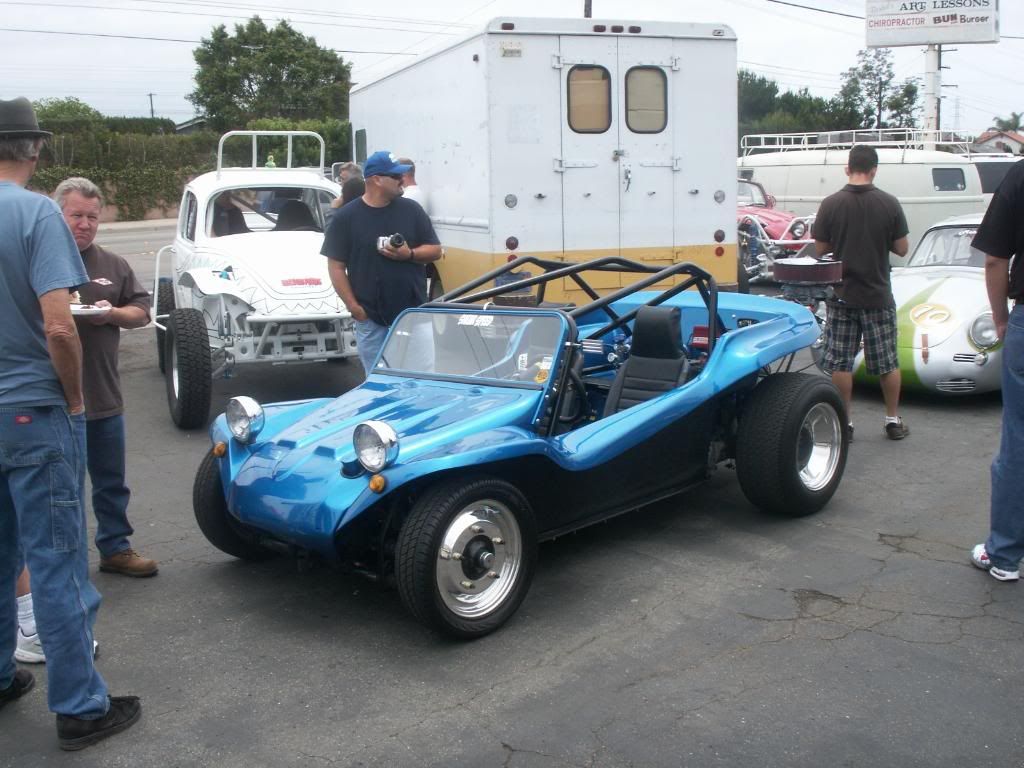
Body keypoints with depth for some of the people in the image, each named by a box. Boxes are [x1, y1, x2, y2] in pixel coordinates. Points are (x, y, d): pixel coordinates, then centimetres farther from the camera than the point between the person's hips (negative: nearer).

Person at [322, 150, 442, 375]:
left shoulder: (411, 210, 4)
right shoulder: (346, 217, -2)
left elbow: (435, 250, 7)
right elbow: (336, 266, -2)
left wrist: (409, 254, -13)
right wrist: (353, 306, -8)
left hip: (413, 315, 2)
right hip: (370, 319, -2)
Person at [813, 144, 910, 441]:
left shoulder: (831, 204, -8)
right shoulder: (889, 204, -6)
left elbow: (820, 250, -3)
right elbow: (902, 249, -1)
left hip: (841, 294, 0)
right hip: (878, 295, 1)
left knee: (840, 363, 6)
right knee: (887, 362, 12)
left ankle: (844, 422, 9)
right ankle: (893, 420, 20)